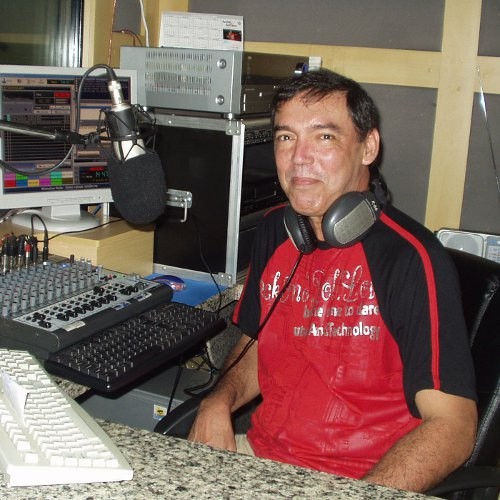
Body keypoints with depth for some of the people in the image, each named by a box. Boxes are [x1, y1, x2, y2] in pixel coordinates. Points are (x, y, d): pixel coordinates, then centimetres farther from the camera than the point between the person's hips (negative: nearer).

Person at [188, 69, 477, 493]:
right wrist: (219, 402, -1)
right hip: (257, 453, 6)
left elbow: (453, 425, -18)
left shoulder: (412, 257, -16)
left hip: (362, 481, -5)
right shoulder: (275, 231, 5)